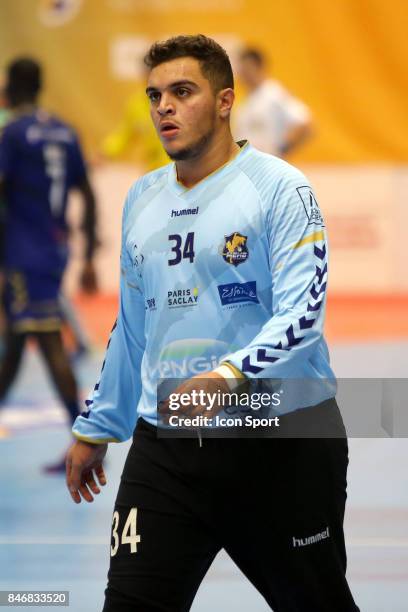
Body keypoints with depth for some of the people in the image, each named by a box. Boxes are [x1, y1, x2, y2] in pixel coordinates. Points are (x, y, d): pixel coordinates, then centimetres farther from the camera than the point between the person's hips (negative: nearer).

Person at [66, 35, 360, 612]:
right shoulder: (142, 199, 13)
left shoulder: (278, 187, -7)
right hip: (164, 450, 5)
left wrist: (231, 377, -32)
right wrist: (95, 428, 24)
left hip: (281, 447, -5)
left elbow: (302, 316, -17)